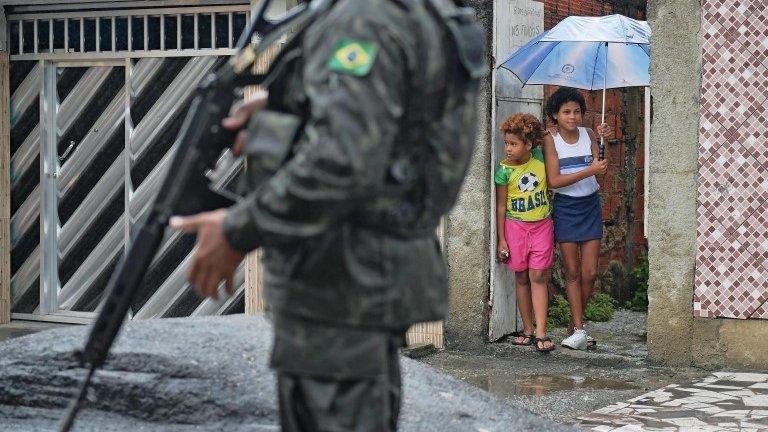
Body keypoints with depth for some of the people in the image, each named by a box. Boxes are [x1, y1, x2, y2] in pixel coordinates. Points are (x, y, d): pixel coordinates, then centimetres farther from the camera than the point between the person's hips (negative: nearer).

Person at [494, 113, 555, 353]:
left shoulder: (540, 158, -5)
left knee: (538, 277, -4)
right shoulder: (505, 170, -9)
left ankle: (541, 333, -7)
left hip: (542, 225, 0)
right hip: (516, 226, 0)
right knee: (522, 279, 7)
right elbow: (501, 206, -3)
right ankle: (528, 329, 16)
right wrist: (501, 240, -3)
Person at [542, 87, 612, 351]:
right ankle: (579, 330, 7)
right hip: (565, 207, -3)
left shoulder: (588, 135, 1)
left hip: (590, 205, 3)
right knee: (573, 272, 1)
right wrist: (589, 171, -23)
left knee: (590, 273, 2)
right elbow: (554, 181, -15)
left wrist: (602, 141, -19)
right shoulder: (551, 140, -8)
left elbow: (600, 169, -7)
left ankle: (574, 324, 18)